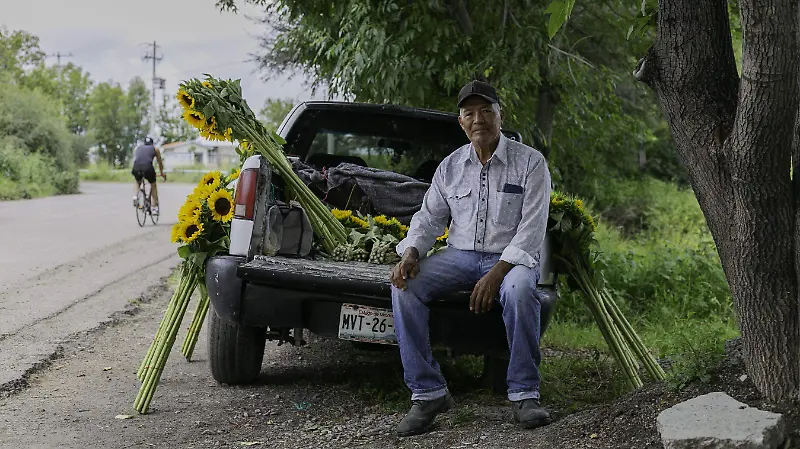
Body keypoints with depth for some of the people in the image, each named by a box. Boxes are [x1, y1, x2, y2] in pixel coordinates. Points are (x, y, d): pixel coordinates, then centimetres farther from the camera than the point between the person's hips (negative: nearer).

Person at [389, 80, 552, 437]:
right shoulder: (450, 167, 10)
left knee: (519, 290, -39)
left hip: (511, 257, -4)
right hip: (460, 255, 4)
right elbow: (429, 217, 12)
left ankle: (523, 394, -25)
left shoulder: (530, 163, -4)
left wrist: (496, 274, -24)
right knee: (404, 286, -23)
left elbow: (532, 227, -12)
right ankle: (428, 393, -19)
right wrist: (411, 253, -11)